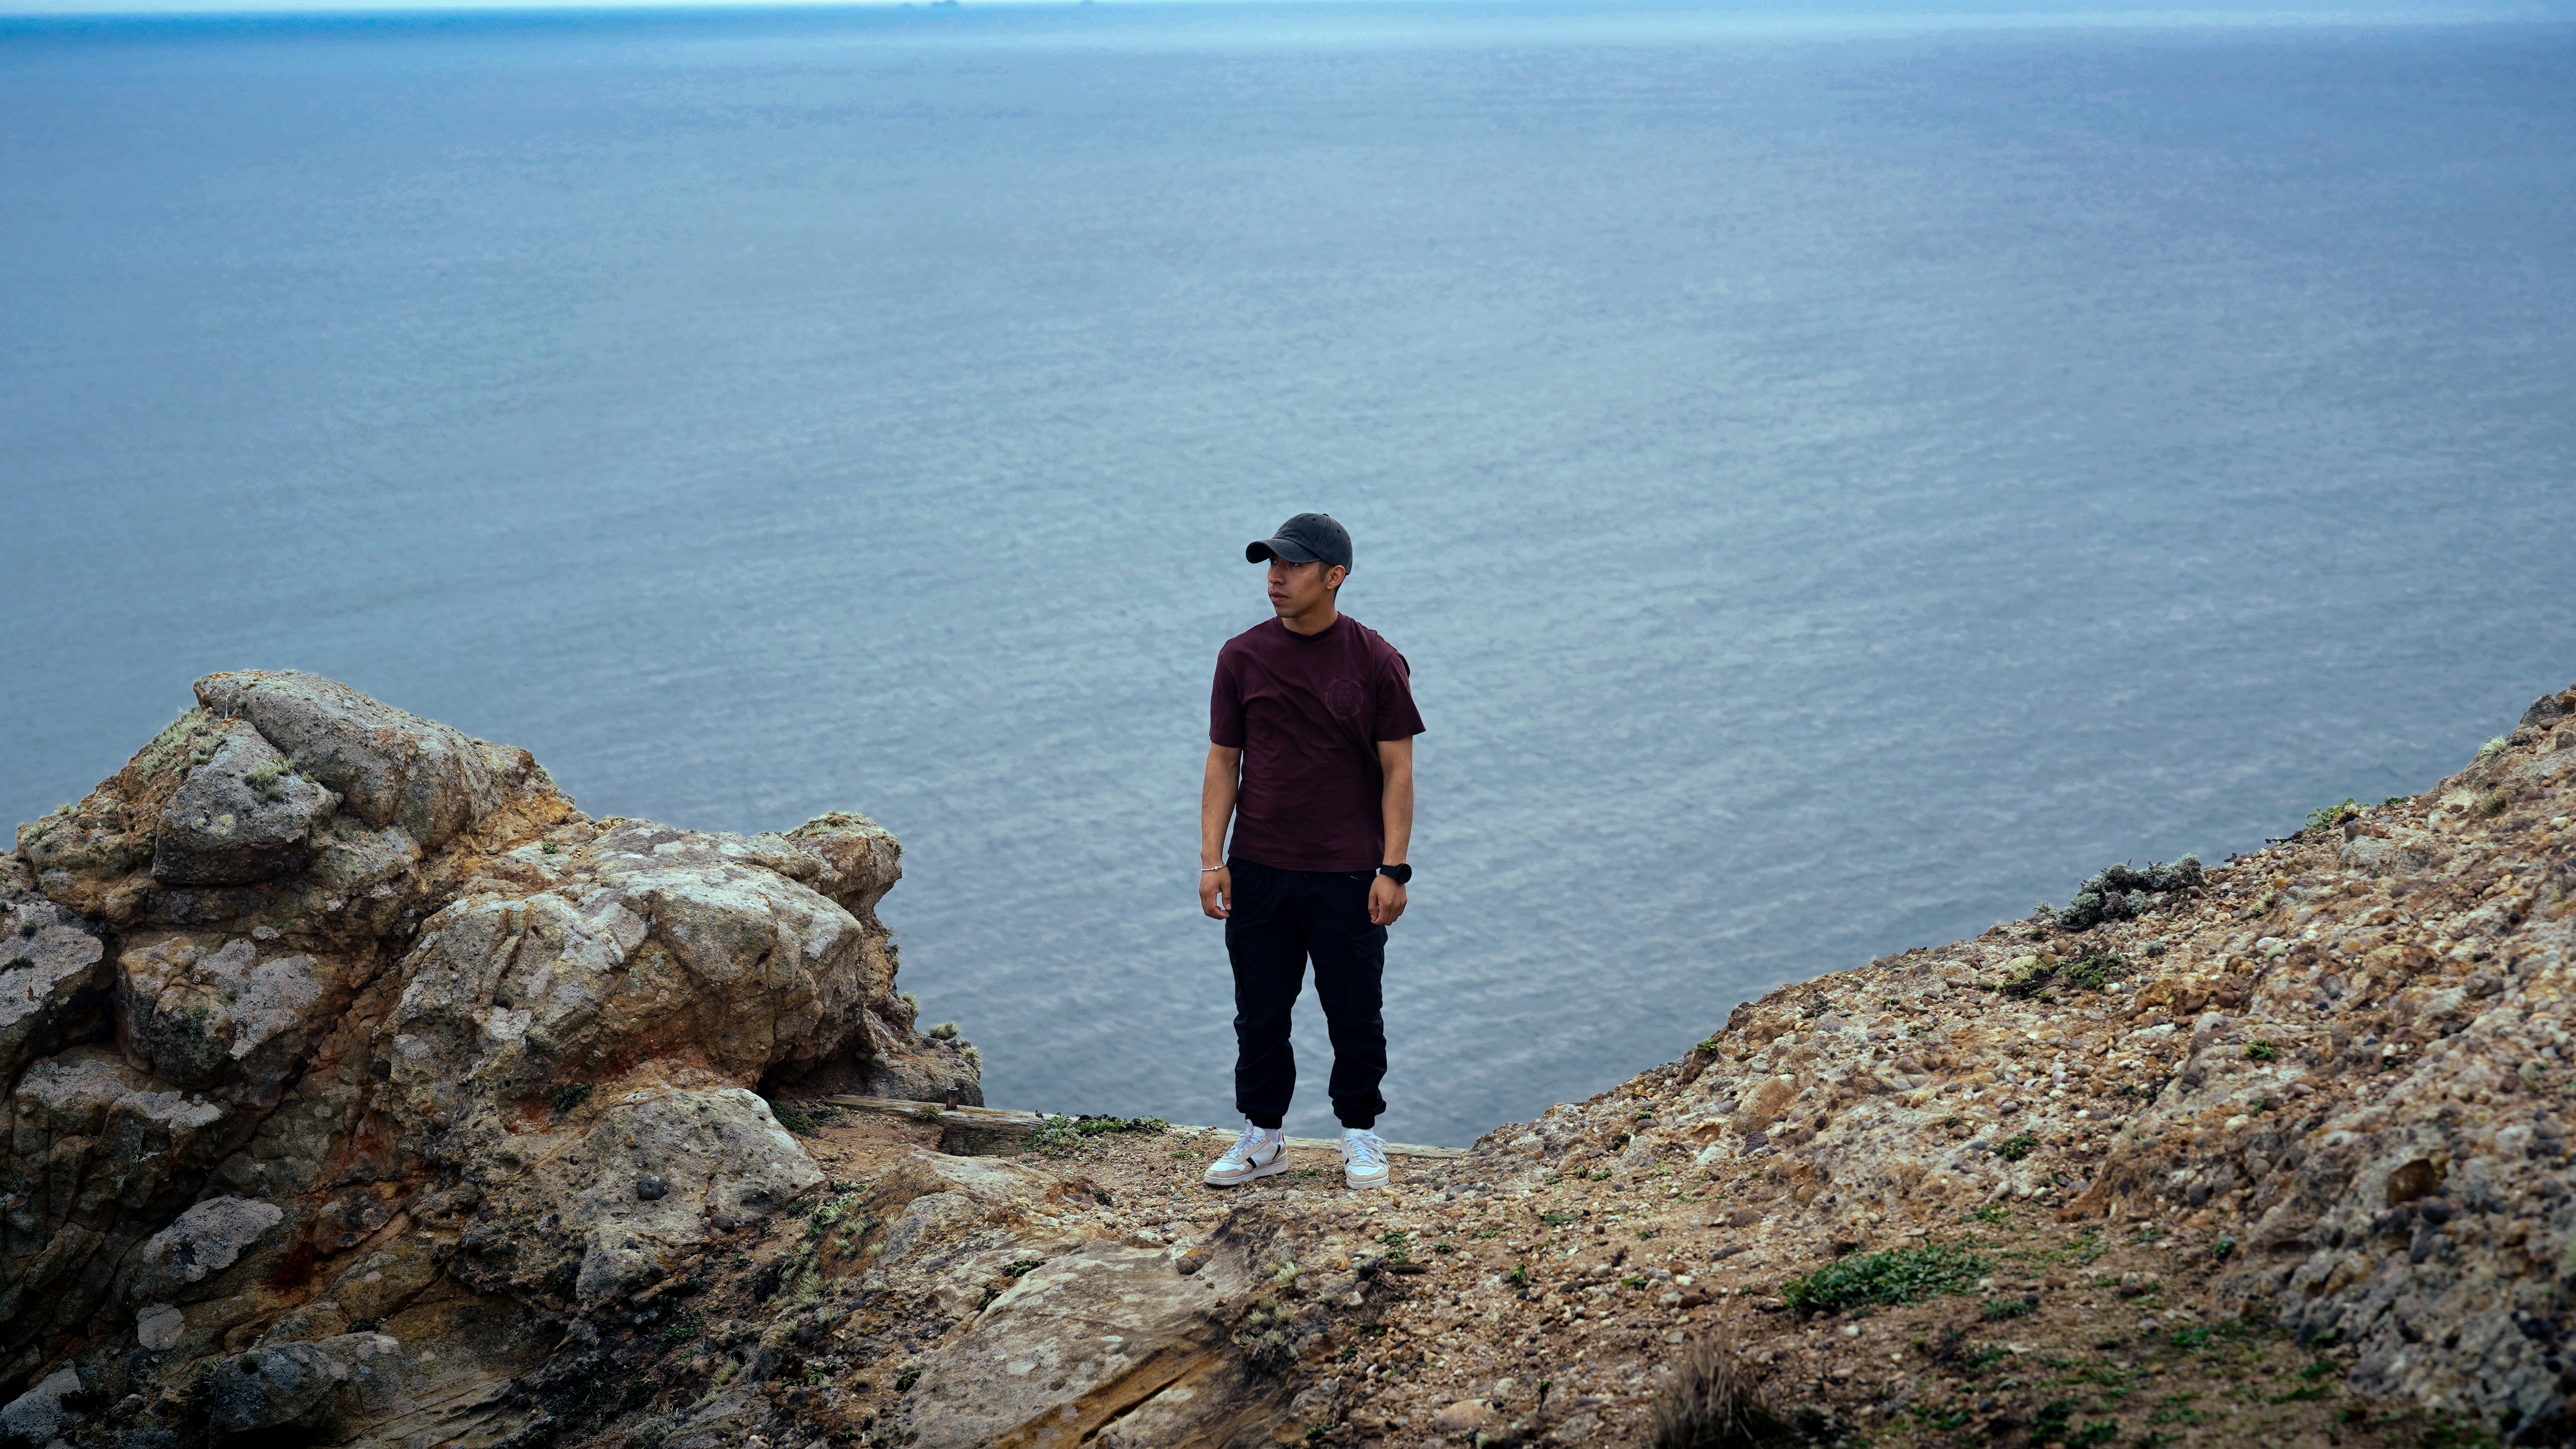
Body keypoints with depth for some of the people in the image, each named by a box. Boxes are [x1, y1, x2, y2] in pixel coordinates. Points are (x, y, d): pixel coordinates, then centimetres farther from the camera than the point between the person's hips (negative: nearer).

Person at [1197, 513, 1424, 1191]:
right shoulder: (1242, 657, 2)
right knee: (1260, 1013, 9)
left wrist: (1393, 868, -9)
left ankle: (1360, 1135, 23)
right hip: (1258, 872, 2)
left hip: (1348, 875, -2)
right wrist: (1211, 860, -2)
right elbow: (1223, 762, 5)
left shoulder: (1376, 662, -4)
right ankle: (1262, 1135, 24)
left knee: (1354, 1014, 7)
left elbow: (1397, 771, -2)